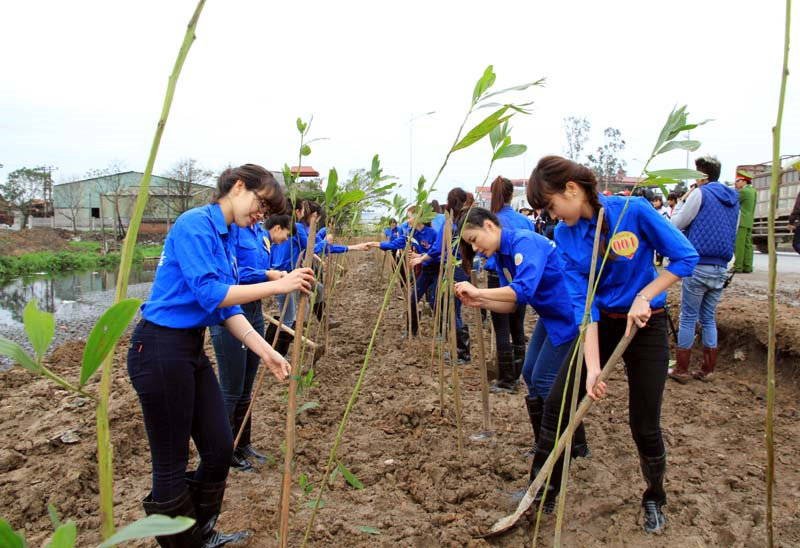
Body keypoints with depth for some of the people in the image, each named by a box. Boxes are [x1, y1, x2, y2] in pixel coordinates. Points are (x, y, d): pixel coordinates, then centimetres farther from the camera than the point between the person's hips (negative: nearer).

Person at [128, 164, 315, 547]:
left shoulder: (227, 237, 12)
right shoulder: (195, 224, -15)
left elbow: (227, 309, 9)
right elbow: (209, 292, -25)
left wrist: (266, 353, 1)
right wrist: (278, 285, -24)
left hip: (193, 348, 9)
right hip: (160, 349, -9)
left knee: (220, 448, 14)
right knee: (171, 465, 5)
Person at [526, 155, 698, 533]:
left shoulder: (634, 211, -20)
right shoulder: (565, 235, -9)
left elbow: (685, 256, -11)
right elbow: (582, 301, -15)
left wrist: (644, 297, -21)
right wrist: (592, 365, -22)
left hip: (645, 323, -3)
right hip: (598, 323, 3)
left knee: (644, 424, 4)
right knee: (557, 402, -1)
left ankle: (654, 499, 33)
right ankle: (543, 489, 19)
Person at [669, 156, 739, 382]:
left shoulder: (700, 193, -7)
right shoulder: (733, 198, 15)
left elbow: (677, 224, -3)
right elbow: (733, 233, 22)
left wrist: (681, 201, 8)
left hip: (698, 265, -6)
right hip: (721, 269, 7)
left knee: (688, 318, 0)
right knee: (709, 319, 14)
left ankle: (681, 370, 4)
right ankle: (707, 370, 18)